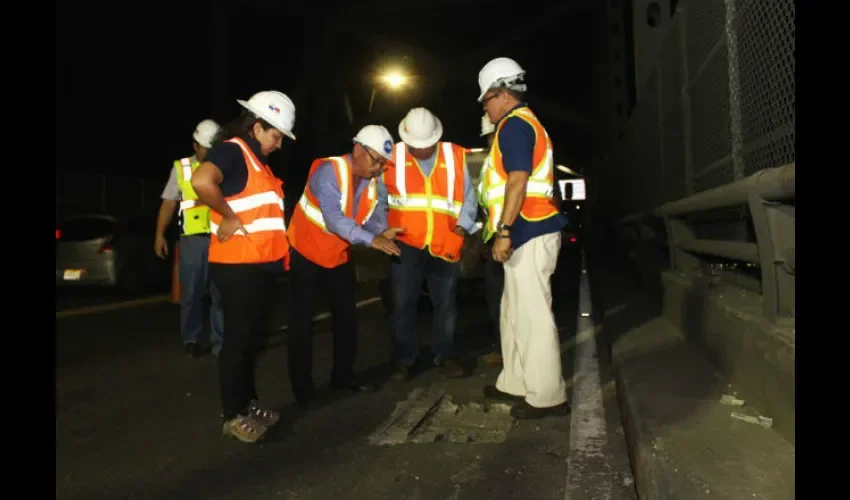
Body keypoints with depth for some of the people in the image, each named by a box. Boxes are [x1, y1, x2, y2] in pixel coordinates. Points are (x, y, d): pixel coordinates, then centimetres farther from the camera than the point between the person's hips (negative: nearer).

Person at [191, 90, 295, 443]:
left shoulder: (258, 161, 19)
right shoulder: (231, 151, -12)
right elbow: (201, 181, -33)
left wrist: (279, 253, 14)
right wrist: (228, 216, -20)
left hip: (262, 264, 9)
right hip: (238, 265, -9)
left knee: (252, 336, 16)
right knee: (238, 338, 0)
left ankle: (248, 403, 29)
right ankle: (232, 415, 14)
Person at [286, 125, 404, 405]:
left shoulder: (376, 183, -5)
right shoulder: (328, 171, -26)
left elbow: (376, 218, -13)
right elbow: (334, 218, -38)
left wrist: (384, 233, -37)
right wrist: (371, 240, -48)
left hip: (339, 255, 6)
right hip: (306, 252, -6)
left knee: (347, 316, 12)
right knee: (302, 321, 0)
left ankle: (343, 374, 28)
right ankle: (302, 388, 13)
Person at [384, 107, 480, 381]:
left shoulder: (455, 156, 3)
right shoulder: (392, 157, 0)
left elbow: (468, 197, 7)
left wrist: (463, 225, -7)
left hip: (445, 245, 1)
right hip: (405, 245, -1)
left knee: (446, 305, 12)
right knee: (403, 305, 6)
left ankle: (445, 355, 29)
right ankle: (404, 359, 22)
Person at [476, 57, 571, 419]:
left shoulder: (514, 124, -8)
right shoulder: (524, 124, 24)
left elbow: (518, 182, -19)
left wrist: (503, 231, -21)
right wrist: (504, 230, 24)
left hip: (528, 233, -11)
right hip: (528, 232, 11)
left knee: (533, 315, -5)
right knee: (514, 312, 15)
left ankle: (547, 396, 5)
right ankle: (515, 383, 26)